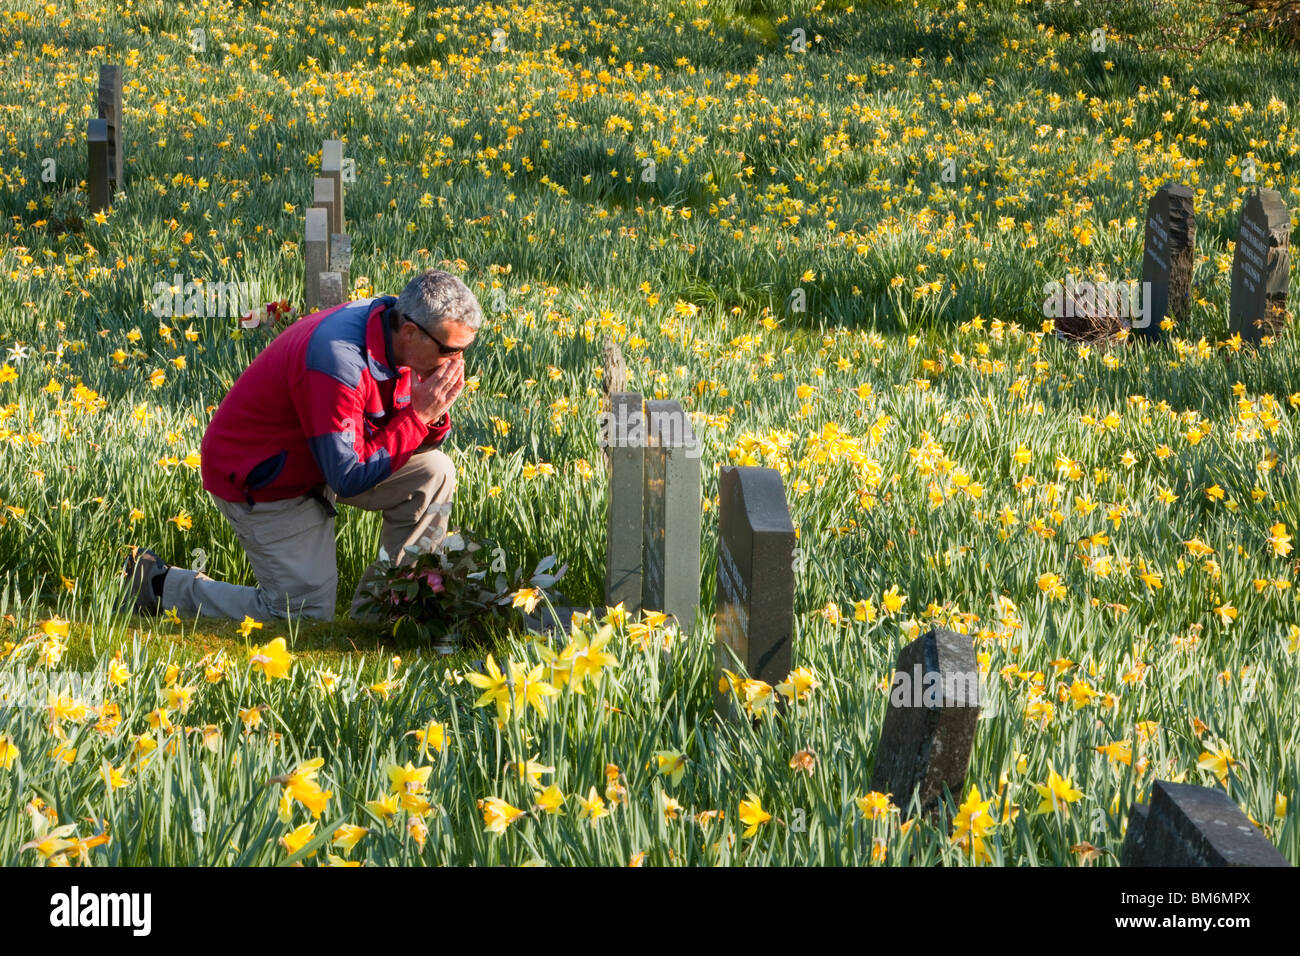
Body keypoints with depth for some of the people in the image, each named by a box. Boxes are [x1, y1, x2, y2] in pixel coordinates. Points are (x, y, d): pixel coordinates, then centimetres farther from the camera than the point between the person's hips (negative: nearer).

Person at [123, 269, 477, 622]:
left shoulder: (394, 334, -10)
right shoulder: (337, 362, -36)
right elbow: (350, 479, -32)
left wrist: (433, 416, -23)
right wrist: (417, 416, -31)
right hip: (260, 481, -9)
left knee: (434, 473, -4)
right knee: (305, 616, -8)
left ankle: (376, 615, 4)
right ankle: (161, 585, 7)